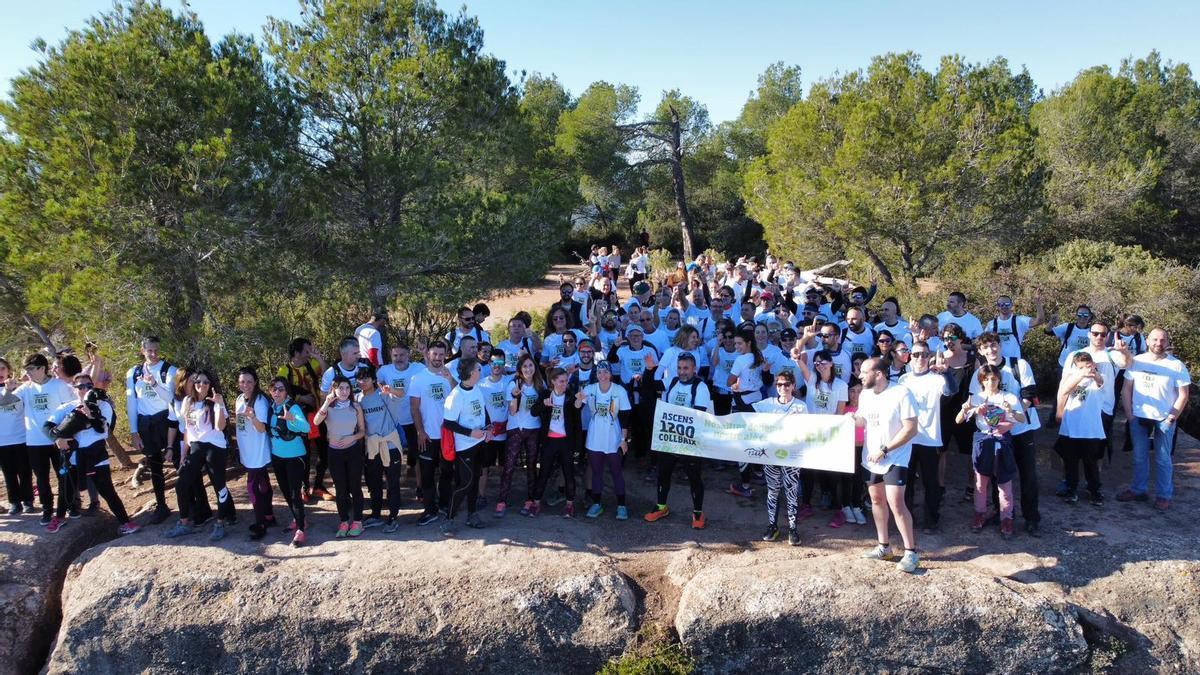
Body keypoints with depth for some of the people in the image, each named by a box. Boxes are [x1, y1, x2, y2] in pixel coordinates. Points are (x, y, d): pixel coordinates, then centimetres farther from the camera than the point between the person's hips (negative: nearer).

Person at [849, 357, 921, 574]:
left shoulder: (901, 393, -19)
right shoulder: (864, 395, 3)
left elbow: (910, 429, -21)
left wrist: (884, 450, -23)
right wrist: (854, 419, -9)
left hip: (895, 458, -7)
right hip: (871, 457, 7)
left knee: (895, 503, -15)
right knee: (876, 500, 13)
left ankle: (911, 552, -4)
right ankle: (884, 547, 25)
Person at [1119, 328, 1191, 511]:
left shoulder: (1176, 365, -6)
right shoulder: (1136, 361, 1)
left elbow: (1183, 395, -4)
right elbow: (1127, 388, 5)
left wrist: (1172, 417, -10)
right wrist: (1128, 412, -1)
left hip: (1164, 420, -3)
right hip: (1139, 418, 3)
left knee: (1163, 459, 5)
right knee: (1139, 457, 13)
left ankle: (1163, 496, 15)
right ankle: (1137, 490, 24)